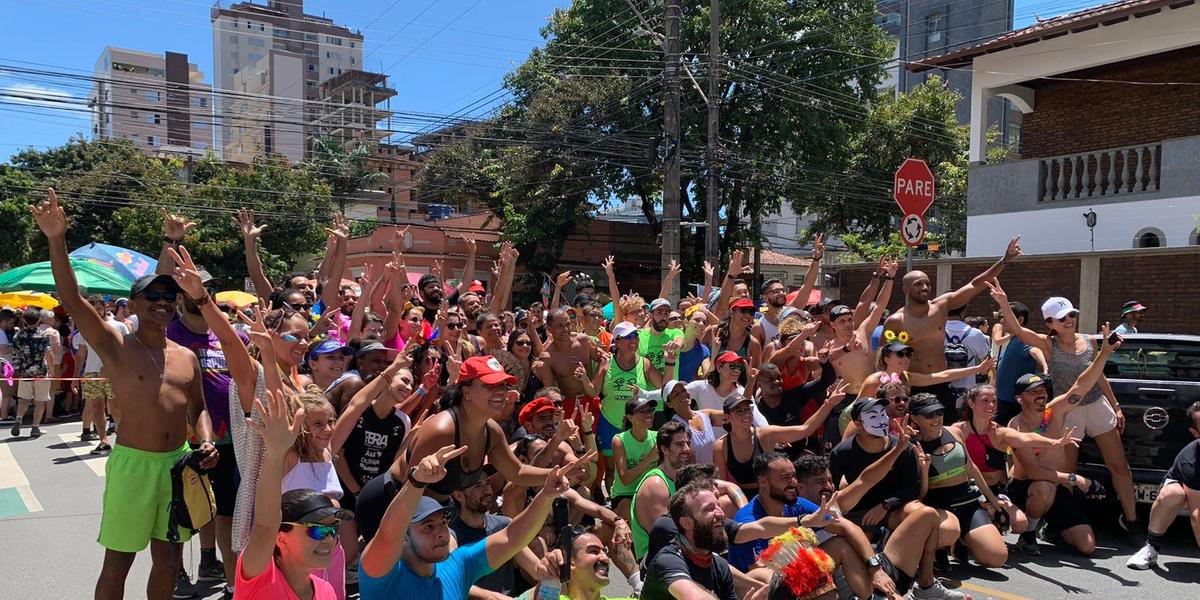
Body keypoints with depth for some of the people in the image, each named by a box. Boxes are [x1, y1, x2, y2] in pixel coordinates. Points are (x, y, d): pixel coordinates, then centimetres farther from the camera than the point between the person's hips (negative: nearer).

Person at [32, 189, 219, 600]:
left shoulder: (187, 358, 8)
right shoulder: (116, 347, -6)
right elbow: (70, 298, -18)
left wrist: (206, 442, -3)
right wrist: (57, 239, -29)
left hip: (180, 462, 4)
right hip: (133, 463, -4)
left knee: (169, 560, 14)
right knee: (117, 563, 6)